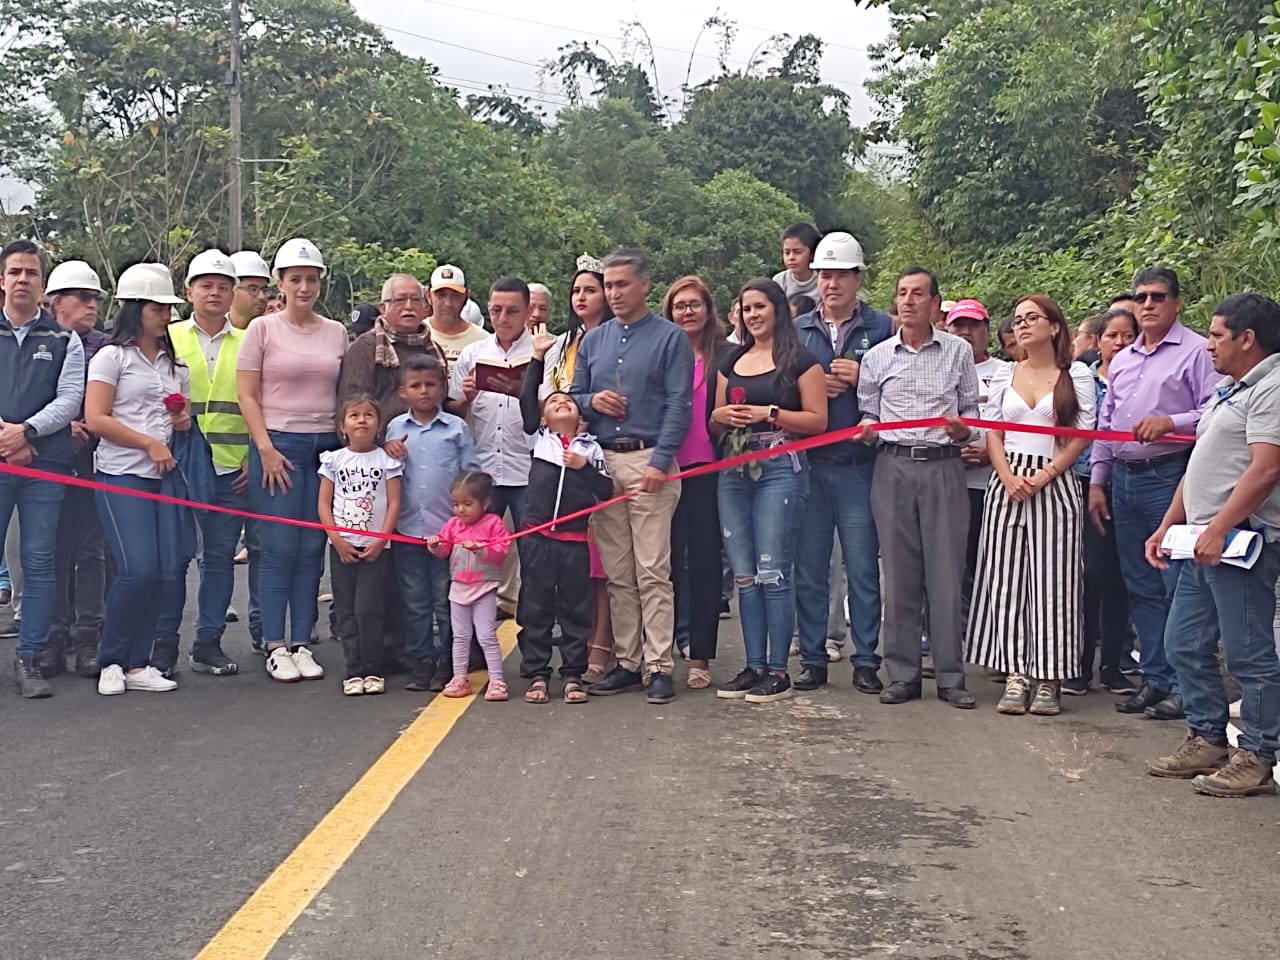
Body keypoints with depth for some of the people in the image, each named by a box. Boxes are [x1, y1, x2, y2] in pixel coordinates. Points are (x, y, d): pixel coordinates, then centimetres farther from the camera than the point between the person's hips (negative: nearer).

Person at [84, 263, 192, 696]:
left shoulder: (174, 363, 19)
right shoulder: (112, 356, 0)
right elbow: (96, 419, -9)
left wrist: (185, 421, 5)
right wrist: (149, 443, -13)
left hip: (164, 474, 6)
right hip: (121, 475, -6)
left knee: (169, 569, -3)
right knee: (138, 569, -15)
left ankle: (137, 663, 5)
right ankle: (111, 660, 2)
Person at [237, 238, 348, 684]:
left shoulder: (336, 333, 11)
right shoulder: (263, 329, 2)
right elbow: (247, 396, -1)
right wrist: (266, 449, -9)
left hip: (326, 446, 3)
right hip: (278, 445, -3)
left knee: (312, 550, 3)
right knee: (280, 549, -4)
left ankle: (302, 643, 10)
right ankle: (276, 646, 4)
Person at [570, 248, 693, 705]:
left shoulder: (670, 338, 1)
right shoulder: (594, 341, 17)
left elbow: (679, 404, -6)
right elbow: (573, 397, 20)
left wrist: (660, 461, -16)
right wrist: (592, 401, -3)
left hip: (650, 461, -5)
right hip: (603, 462, 5)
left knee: (653, 572, -7)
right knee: (616, 574, 7)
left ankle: (659, 666, -3)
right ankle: (627, 662, 14)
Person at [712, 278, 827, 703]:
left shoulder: (800, 361, 1)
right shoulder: (732, 362, 19)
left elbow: (817, 420, -4)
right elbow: (715, 417, 24)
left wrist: (770, 413, -14)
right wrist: (724, 415, 2)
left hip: (780, 469, -6)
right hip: (735, 471, 6)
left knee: (772, 572, -8)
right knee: (744, 575, 6)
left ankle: (778, 672, -2)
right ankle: (754, 666, 13)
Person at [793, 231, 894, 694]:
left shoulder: (881, 329, 4)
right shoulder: (797, 330, 13)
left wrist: (863, 378, -14)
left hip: (860, 464, -2)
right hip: (807, 464, 3)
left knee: (863, 569, 1)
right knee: (809, 568, 6)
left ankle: (866, 661, 10)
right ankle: (812, 659, 15)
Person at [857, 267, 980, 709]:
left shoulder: (958, 351, 9)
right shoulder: (877, 356, 12)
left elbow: (971, 412, 9)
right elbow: (868, 416, 14)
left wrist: (962, 430, -12)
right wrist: (867, 430, -8)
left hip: (943, 468, -1)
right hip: (893, 468, 1)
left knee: (946, 573, -3)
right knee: (898, 573, 2)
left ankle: (951, 677, 4)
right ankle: (903, 675, 9)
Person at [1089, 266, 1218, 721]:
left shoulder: (1195, 351, -3)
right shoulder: (1121, 360, 18)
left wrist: (1171, 422, -23)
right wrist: (1097, 481, 17)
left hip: (1169, 477, -7)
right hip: (1124, 479, 7)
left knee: (1177, 586, -5)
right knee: (1141, 587, 11)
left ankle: (1183, 684, 1)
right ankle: (1155, 678, 18)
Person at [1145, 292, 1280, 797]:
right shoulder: (1226, 389, 21)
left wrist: (1218, 529, -24)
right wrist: (1167, 526, 19)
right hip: (1201, 540, 10)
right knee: (1184, 646, 13)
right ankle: (1206, 740, 24)